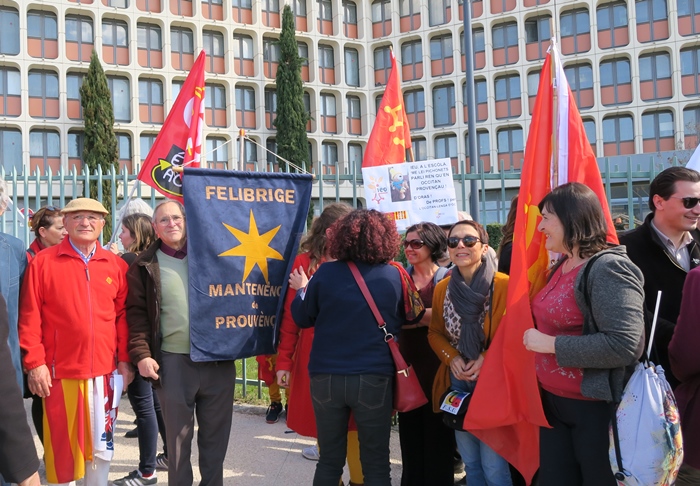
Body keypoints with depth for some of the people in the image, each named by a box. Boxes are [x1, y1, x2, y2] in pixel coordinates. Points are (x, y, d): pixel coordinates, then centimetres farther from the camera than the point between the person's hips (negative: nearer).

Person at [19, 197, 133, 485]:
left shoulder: (116, 265, 6)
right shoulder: (43, 262, -3)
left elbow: (123, 316, 7)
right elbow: (29, 317, -5)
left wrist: (125, 359, 4)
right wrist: (34, 363, -9)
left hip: (105, 370, 3)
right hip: (61, 371, -2)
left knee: (102, 442, 12)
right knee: (62, 444, 7)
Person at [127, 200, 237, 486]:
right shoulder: (145, 266, 2)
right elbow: (137, 313, -1)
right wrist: (141, 353, -9)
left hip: (219, 359, 2)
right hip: (174, 363, -1)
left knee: (215, 435, 11)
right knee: (178, 438, 9)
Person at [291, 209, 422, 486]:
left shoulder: (325, 273, -6)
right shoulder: (394, 276, -5)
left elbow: (301, 318, 5)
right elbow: (411, 318, 11)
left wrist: (302, 289, 22)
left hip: (326, 377, 1)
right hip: (374, 378, -1)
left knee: (329, 459, 16)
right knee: (376, 462, 12)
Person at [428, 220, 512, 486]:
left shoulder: (505, 285, -15)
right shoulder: (442, 288, 1)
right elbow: (435, 333, 11)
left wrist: (489, 358, -19)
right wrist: (452, 357, -7)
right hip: (458, 383, 5)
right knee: (470, 462, 16)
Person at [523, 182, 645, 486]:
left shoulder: (608, 269, -18)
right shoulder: (561, 267, 9)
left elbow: (623, 345, -28)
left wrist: (550, 344, -22)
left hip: (594, 407, -8)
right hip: (552, 402, 8)